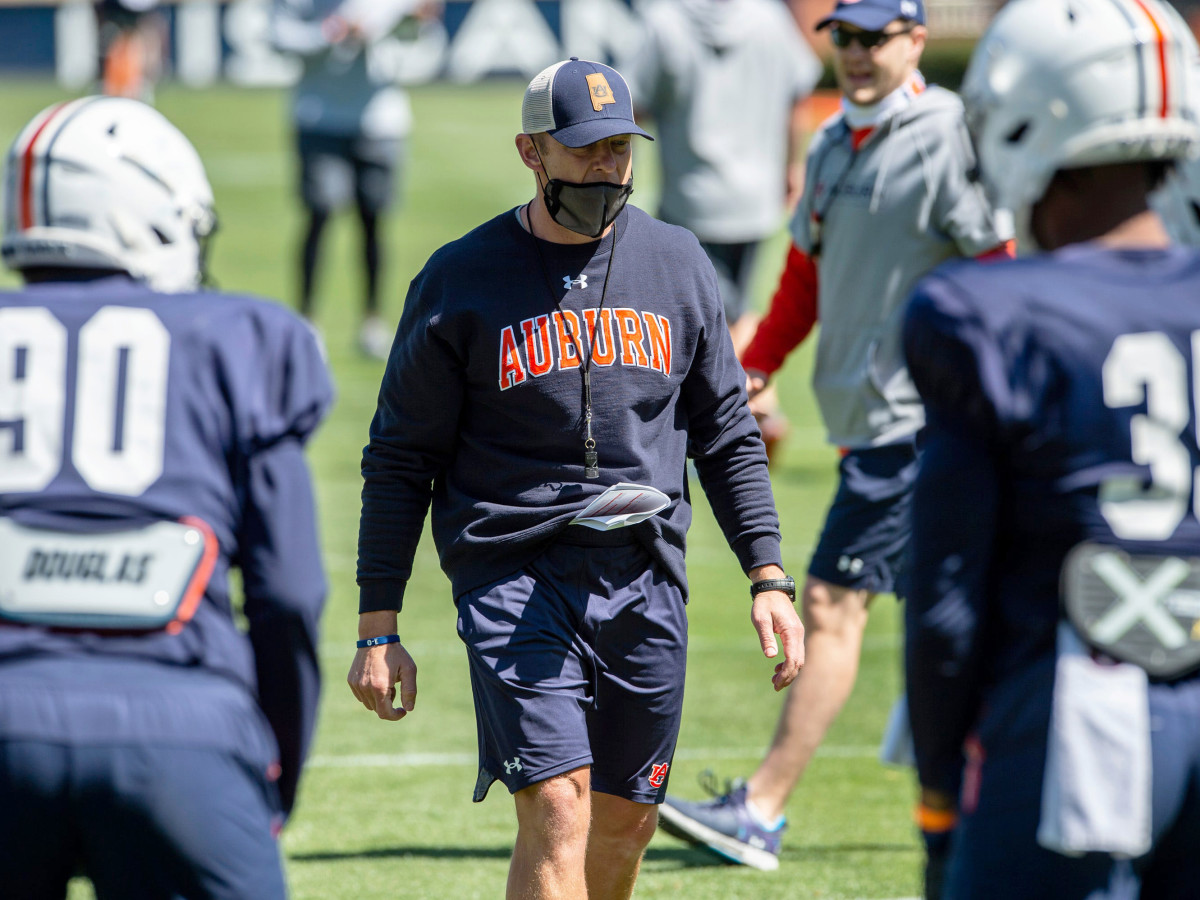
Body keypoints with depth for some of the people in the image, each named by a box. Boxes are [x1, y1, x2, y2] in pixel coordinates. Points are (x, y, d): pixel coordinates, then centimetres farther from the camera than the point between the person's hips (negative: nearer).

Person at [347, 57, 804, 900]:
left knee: (624, 827, 10)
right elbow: (401, 459, 2)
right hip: (513, 574, -4)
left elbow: (728, 435, 15)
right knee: (558, 815, -16)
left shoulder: (677, 263, 9)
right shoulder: (461, 279, -2)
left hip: (645, 580, 4)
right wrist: (378, 628, -2)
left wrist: (769, 578, 5)